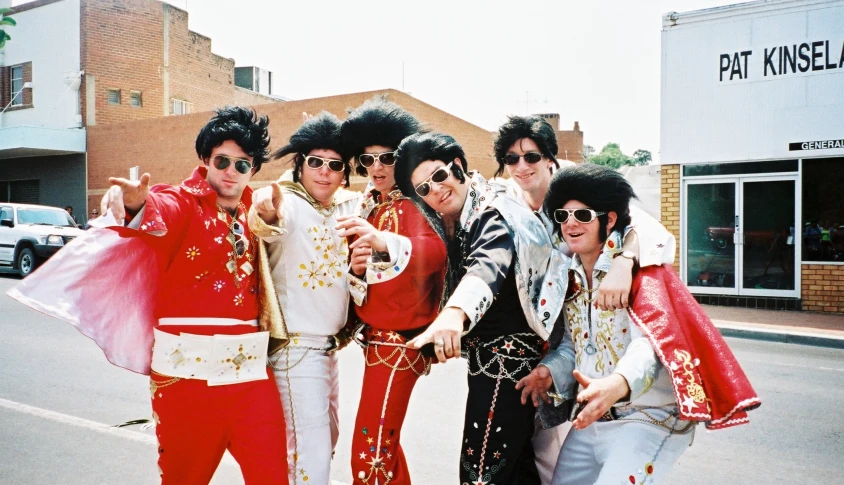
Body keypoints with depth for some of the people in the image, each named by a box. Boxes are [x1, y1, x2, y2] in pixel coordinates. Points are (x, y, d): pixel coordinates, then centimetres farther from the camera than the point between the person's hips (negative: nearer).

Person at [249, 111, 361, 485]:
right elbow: (266, 229, -34)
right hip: (296, 347, -8)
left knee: (326, 442, 23)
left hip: (329, 346, 8)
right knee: (310, 454, -3)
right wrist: (267, 216, -57)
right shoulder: (289, 202, -14)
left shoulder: (350, 207, 5)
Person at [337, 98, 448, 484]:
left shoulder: (413, 204, -12)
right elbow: (362, 278, 13)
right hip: (377, 337, 8)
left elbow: (435, 252, -33)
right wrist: (357, 267, -10)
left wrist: (383, 242, -48)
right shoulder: (370, 207, 11)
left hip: (399, 341, -8)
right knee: (384, 442, 20)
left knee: (369, 453, -5)